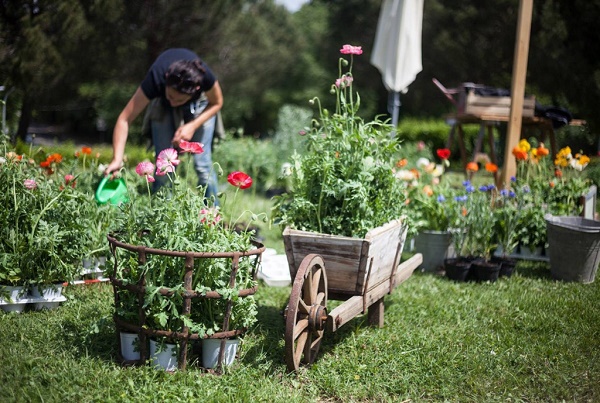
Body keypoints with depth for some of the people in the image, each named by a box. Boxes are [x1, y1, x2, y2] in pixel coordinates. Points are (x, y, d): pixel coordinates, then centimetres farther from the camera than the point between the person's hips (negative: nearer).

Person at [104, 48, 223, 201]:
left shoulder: (206, 78, -39)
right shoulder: (156, 79, -40)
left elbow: (217, 103, -15)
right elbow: (125, 119, -36)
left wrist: (193, 126, -28)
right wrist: (117, 159, -45)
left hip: (200, 102, 0)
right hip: (161, 103, 0)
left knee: (202, 163, -8)